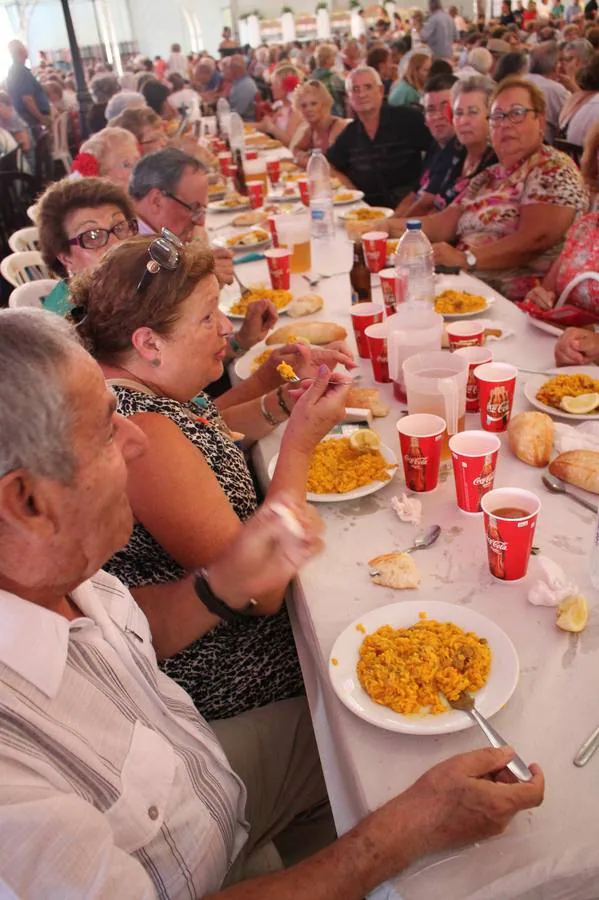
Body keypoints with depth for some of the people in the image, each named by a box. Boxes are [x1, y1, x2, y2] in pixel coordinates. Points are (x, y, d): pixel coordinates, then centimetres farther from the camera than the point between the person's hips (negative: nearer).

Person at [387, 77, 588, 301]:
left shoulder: (554, 170, -5)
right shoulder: (488, 177, 19)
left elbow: (534, 240, -19)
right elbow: (444, 224, 8)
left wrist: (464, 258, -26)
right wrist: (386, 225, -4)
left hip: (519, 300, -7)